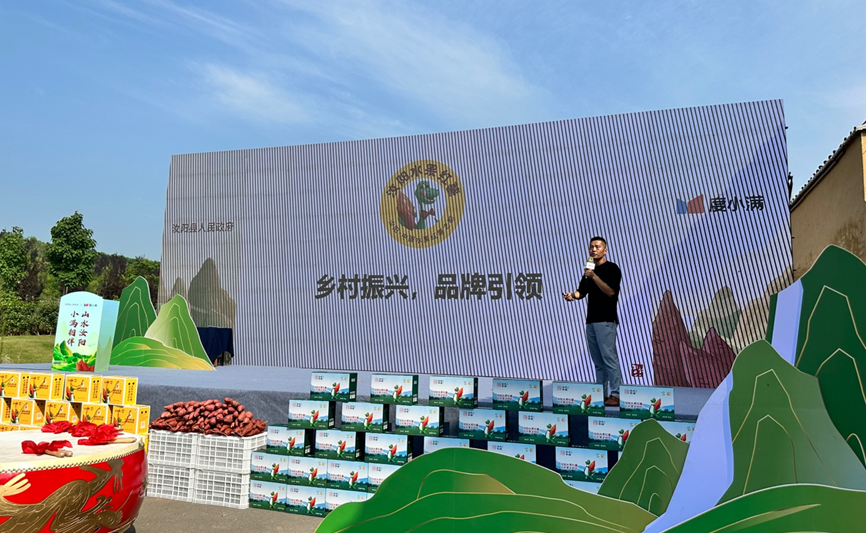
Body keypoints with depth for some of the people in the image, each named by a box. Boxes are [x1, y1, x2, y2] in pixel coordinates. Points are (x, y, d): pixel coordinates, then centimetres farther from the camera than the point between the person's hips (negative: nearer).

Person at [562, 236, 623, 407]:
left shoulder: (611, 268, -3)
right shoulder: (589, 270, 18)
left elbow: (610, 291, -15)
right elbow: (582, 291, 13)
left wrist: (594, 276, -21)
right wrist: (573, 295, -8)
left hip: (606, 320, -7)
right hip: (591, 320, 7)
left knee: (609, 358, -9)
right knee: (598, 361, 9)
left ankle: (615, 395, -5)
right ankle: (601, 394, 13)